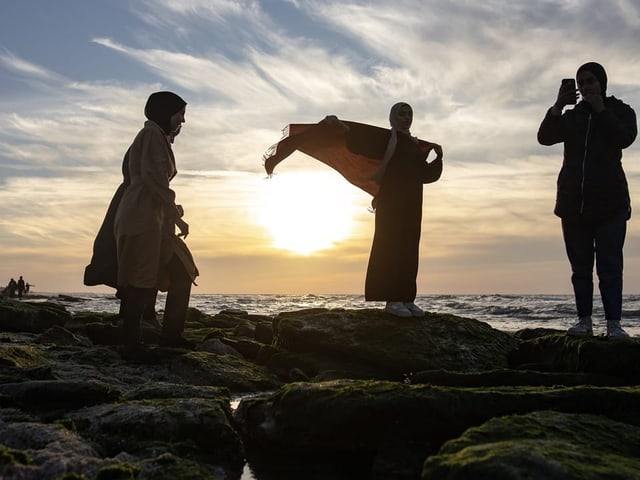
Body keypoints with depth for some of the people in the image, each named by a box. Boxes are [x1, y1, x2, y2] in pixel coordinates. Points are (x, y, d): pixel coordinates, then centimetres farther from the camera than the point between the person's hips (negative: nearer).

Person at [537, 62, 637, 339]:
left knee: (610, 265, -7)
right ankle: (584, 321, 4)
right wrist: (558, 106, -10)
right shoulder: (572, 116, 17)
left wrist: (600, 110, -8)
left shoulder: (621, 111, 11)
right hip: (573, 202, 3)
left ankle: (613, 324, -7)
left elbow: (625, 138, -9)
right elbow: (544, 137, 1)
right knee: (580, 266, 2)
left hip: (609, 201, -3)